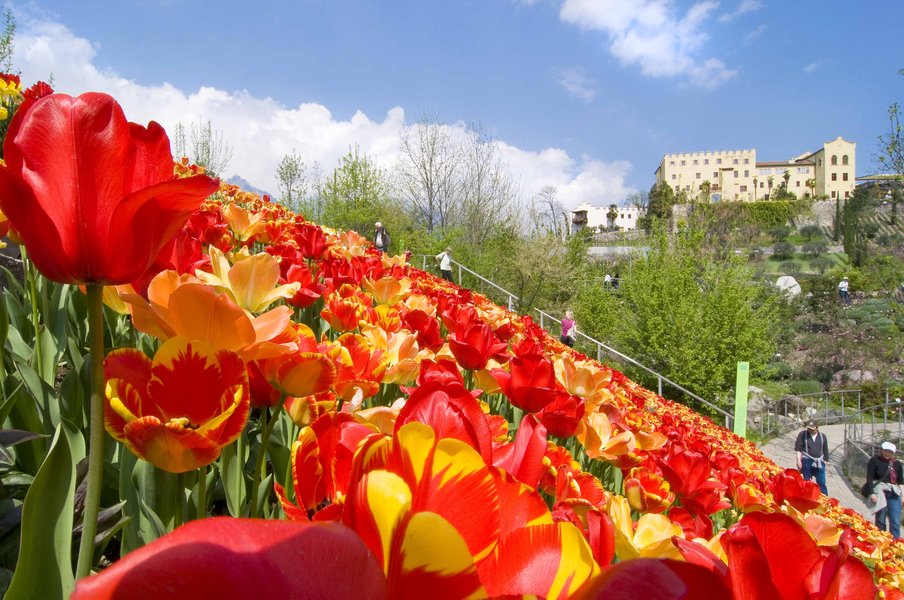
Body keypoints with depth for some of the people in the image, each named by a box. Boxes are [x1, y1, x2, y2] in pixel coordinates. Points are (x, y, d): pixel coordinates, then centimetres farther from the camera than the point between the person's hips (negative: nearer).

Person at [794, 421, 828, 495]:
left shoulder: (822, 436, 6)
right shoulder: (802, 434, -2)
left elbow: (825, 450, 13)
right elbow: (798, 449, -3)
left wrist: (825, 461, 10)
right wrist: (799, 461, -11)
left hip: (819, 462, 2)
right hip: (807, 461, -2)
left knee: (821, 483, 3)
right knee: (807, 482, 5)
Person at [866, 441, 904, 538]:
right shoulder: (875, 461, -3)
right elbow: (869, 478, -6)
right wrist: (872, 493, -14)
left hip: (894, 494, 4)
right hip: (879, 492, -4)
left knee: (895, 522, -1)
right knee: (880, 520, -1)